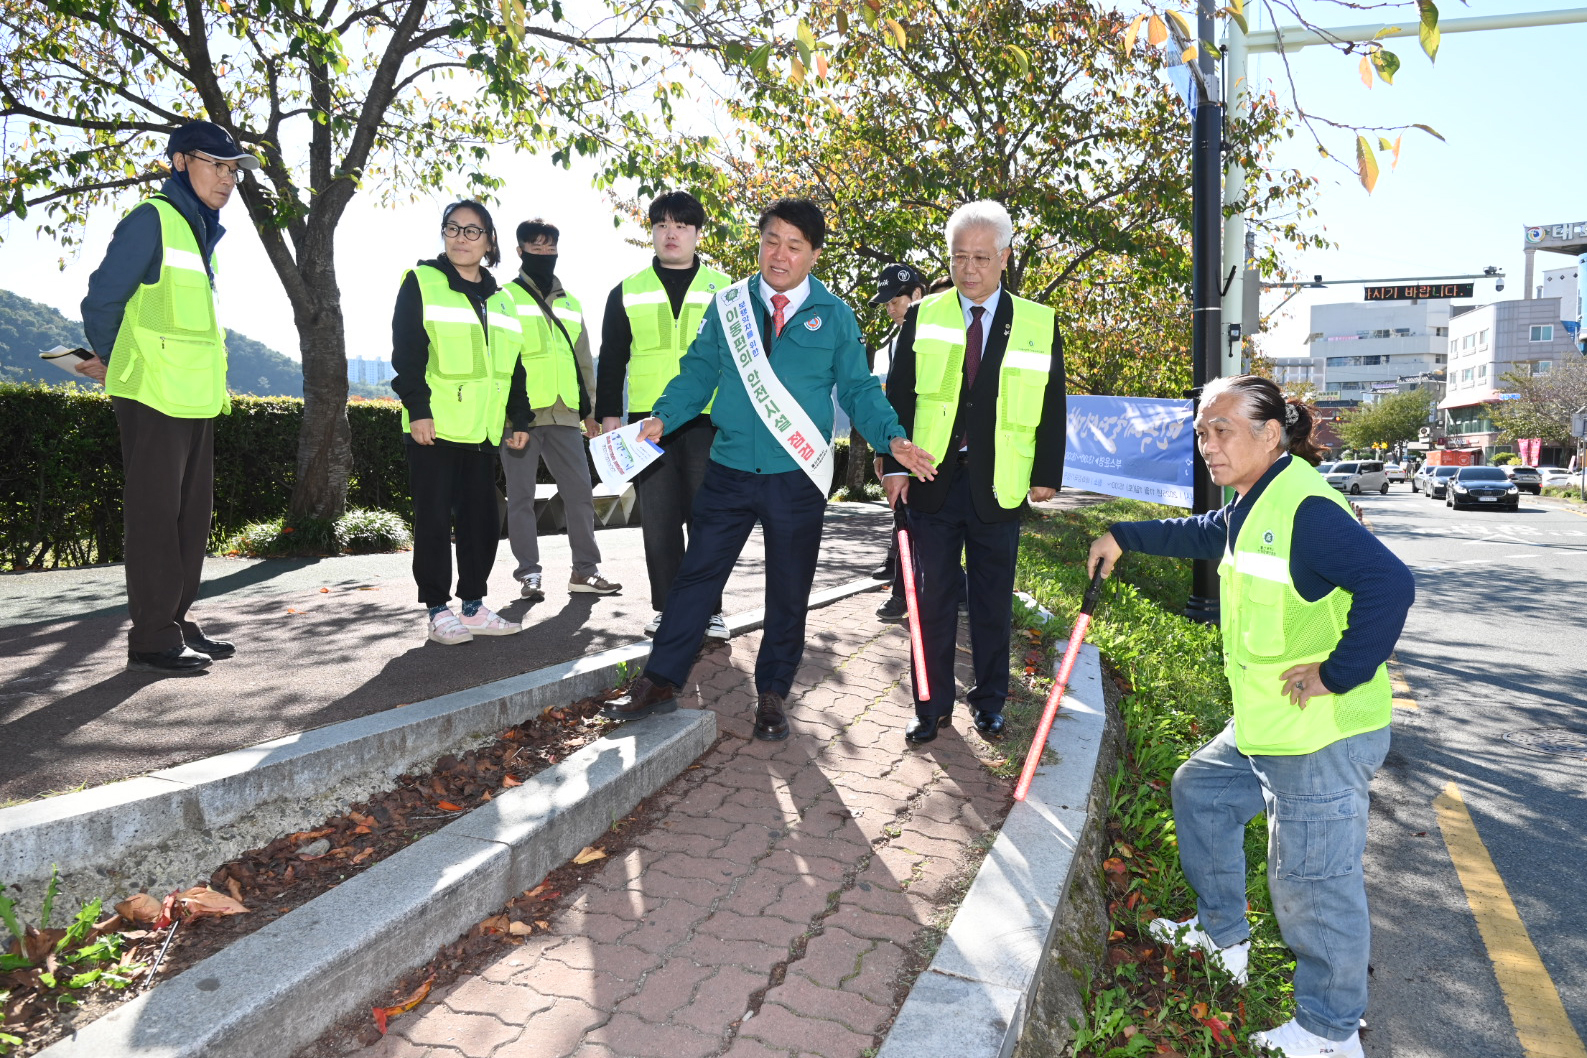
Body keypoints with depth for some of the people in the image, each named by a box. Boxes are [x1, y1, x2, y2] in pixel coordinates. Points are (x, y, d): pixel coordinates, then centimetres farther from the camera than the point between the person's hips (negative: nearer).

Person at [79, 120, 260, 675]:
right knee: (155, 514, -5)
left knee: (192, 514, 11)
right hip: (153, 395, -8)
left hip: (194, 398, 9)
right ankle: (153, 640, 1)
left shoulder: (201, 231, 18)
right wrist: (112, 361, 7)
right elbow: (102, 300, -8)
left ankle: (177, 623, 21)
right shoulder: (152, 219, -9)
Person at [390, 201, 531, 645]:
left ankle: (474, 606, 18)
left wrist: (520, 418, 14)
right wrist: (417, 409, -16)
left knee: (483, 519, 7)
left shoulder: (500, 299, 17)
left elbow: (513, 366, 19)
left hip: (481, 431, 5)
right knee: (435, 520, 0)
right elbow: (406, 355, -8)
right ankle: (438, 611, 8)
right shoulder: (421, 283, 0)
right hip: (433, 427, -5)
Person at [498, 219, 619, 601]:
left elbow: (583, 360, 22)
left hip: (564, 414, 4)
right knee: (521, 496, 1)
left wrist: (589, 408, 17)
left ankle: (585, 569, 13)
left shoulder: (570, 303, 19)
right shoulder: (505, 298, 3)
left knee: (580, 491, 3)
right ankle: (529, 574, 9)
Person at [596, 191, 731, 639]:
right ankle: (666, 608, 14)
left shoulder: (725, 290, 10)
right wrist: (608, 415, 5)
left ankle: (709, 608, 11)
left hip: (709, 421, -1)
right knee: (658, 520, 3)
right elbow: (611, 360, 13)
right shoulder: (627, 292, 12)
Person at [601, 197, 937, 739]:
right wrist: (661, 416, -7)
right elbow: (700, 371, 8)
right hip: (728, 471, 1)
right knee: (696, 576, 4)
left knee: (789, 593, 10)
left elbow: (858, 390, 3)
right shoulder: (728, 305, 5)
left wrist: (893, 438, -12)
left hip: (798, 479, -1)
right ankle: (659, 683, 16)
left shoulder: (835, 317, 2)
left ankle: (771, 695, 26)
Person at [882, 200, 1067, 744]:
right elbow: (899, 397, 3)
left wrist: (1047, 474, 0)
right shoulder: (921, 318, 4)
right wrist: (895, 465, -5)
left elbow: (1052, 407, 4)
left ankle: (989, 700, 25)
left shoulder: (1039, 324, 4)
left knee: (993, 599, 10)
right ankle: (932, 703, 18)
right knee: (933, 596, 6)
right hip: (931, 479, 0)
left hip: (999, 487, 0)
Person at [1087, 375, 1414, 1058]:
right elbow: (1202, 534, 30)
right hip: (1262, 730, 11)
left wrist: (1337, 674, -26)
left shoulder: (1305, 508, -23)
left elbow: (1389, 584, -33)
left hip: (1322, 738, -11)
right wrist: (1124, 536, 31)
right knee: (1198, 792, 24)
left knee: (1312, 883, 1)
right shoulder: (1253, 505, 9)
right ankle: (1223, 937, 42)